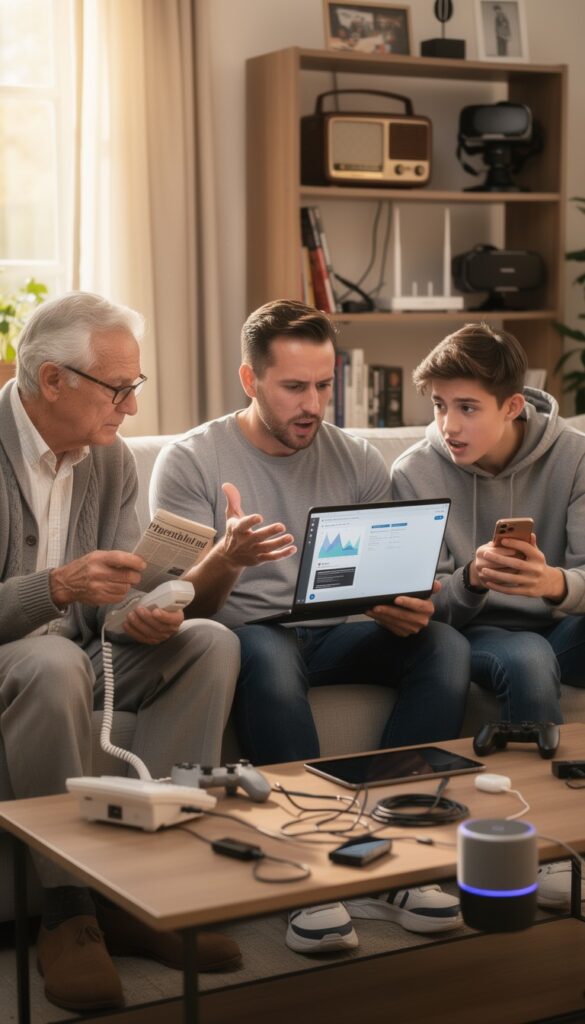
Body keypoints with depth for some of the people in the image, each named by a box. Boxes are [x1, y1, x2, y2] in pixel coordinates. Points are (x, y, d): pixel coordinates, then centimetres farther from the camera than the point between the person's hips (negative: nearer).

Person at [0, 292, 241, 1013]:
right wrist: (58, 586, -35)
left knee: (211, 643, -13)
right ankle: (67, 912, -26)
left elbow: (115, 592, 5)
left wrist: (143, 617, -19)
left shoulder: (110, 460, 6)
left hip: (76, 647, 7)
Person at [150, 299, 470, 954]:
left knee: (445, 645, -24)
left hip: (337, 635, 4)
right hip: (242, 635, -4)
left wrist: (408, 608, -18)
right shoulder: (191, 460, 0)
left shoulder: (356, 460, 11)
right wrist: (226, 559, -32)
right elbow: (184, 604, -8)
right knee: (266, 651, -39)